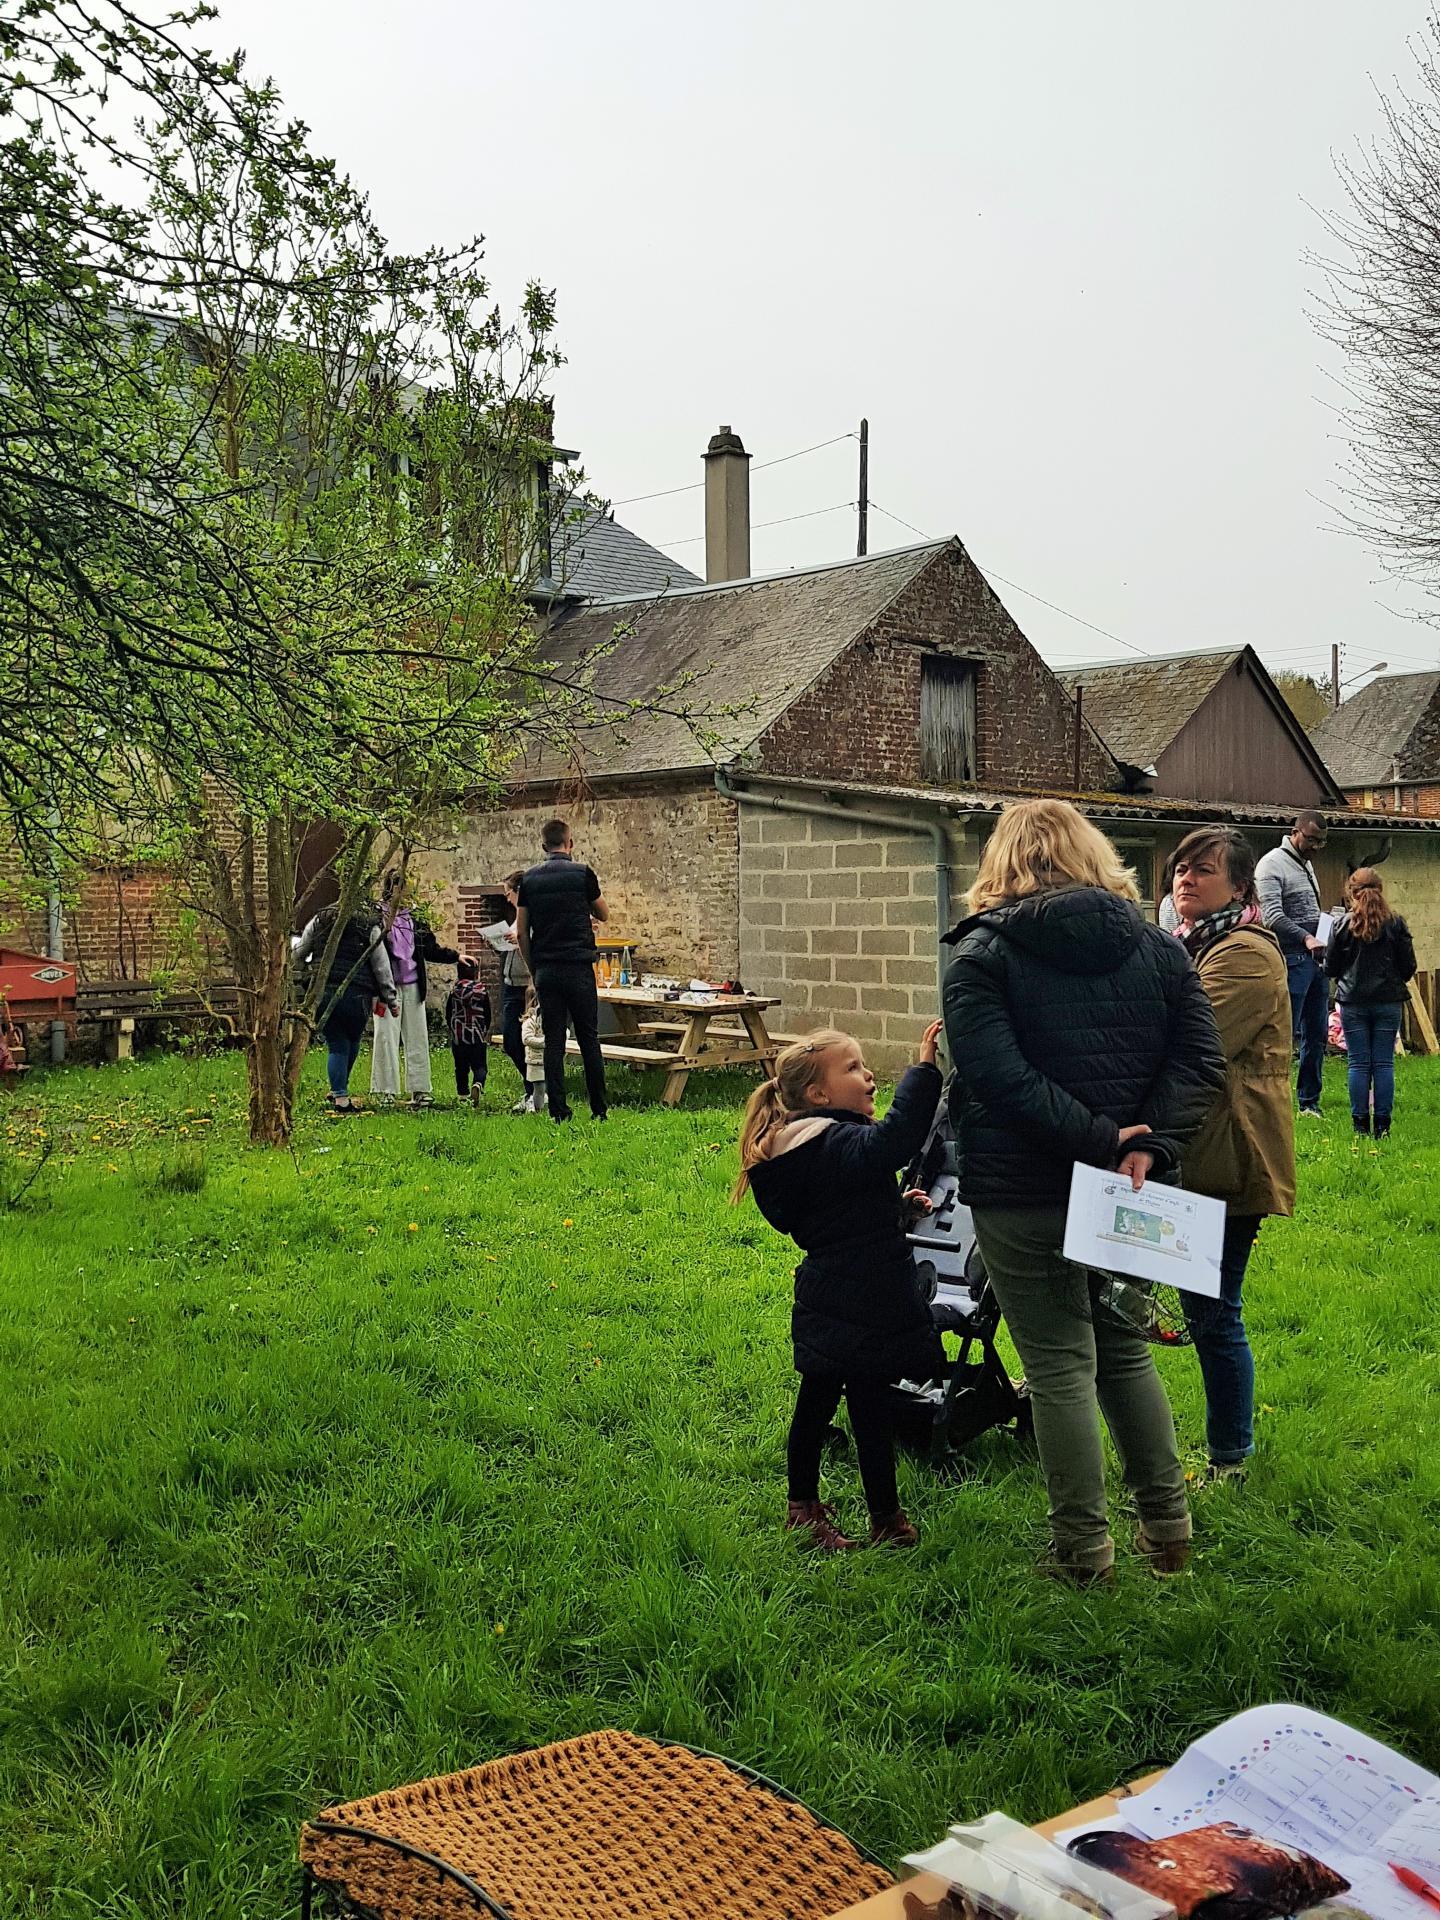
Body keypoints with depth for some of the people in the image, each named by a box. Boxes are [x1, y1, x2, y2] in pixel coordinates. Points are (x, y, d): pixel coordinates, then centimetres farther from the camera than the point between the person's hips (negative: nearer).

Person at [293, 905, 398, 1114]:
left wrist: (293, 945, 40)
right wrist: (391, 999, 10)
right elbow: (382, 967, 3)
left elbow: (299, 953, 16)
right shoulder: (370, 928, 2)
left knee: (336, 1046, 9)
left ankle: (340, 1097, 5)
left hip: (322, 993, 2)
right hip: (356, 995, -2)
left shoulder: (320, 921, 7)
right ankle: (339, 1094, 21)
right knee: (352, 1043, 17)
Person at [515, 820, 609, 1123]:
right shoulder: (582, 874, -4)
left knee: (553, 1041, 5)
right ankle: (599, 1108, 8)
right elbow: (604, 915, 11)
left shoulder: (529, 879, 5)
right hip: (579, 969, -2)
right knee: (589, 1039, 5)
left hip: (545, 970, 3)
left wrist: (533, 970, 13)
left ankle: (558, 1109, 4)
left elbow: (521, 932, 5)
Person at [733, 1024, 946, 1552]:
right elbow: (896, 1139, -40)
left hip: (823, 1304, 10)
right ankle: (887, 1522, 15)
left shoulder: (801, 1148, 10)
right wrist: (925, 1069, -38)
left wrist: (895, 1206, 15)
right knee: (871, 1410, 2)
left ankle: (803, 1506, 32)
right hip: (861, 1308, -10)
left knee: (817, 1400, 19)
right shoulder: (840, 1144, -21)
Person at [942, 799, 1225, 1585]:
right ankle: (1167, 1527, 26)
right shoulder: (1158, 946, 5)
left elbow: (997, 1076, -21)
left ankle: (1083, 1549, 14)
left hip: (1022, 1195, -4)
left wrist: (1099, 1138, -19)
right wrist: (1143, 1146, -15)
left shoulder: (981, 953, -8)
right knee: (1125, 1349, 20)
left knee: (1059, 1364, 6)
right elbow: (1201, 1061, -5)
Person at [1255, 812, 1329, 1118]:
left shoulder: (1307, 866, 20)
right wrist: (1305, 938, -29)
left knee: (1316, 1035, 11)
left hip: (1315, 959, 9)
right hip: (1291, 959, -9)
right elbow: (1272, 915, -19)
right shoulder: (1273, 864, -8)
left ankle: (1309, 1102, 18)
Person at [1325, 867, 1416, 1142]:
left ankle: (1361, 1125, 5)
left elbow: (1330, 967, -1)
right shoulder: (1396, 923, -3)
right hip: (1388, 1001, 1)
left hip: (1353, 1003, -1)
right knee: (1384, 1063, 5)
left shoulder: (1344, 924, -6)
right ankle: (1382, 1125, 5)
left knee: (1359, 1064, 4)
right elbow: (1409, 966, 2)